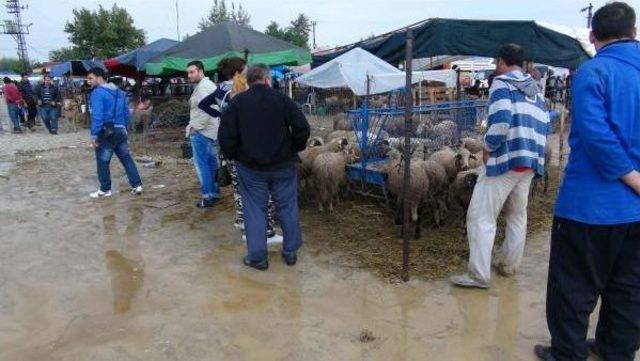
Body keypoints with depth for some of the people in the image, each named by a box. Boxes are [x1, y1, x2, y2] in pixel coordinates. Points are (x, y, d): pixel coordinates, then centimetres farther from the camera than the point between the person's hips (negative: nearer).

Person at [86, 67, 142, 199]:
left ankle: (105, 190, 12)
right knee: (127, 158, 11)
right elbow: (126, 113, 18)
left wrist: (94, 135, -19)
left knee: (103, 162, 4)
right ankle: (137, 185, 11)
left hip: (106, 132, -7)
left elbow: (97, 115, -20)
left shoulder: (97, 93, -11)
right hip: (120, 130, 7)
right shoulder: (119, 92, 14)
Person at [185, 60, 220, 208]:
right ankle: (215, 193, 20)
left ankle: (208, 196, -2)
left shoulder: (202, 87, -14)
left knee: (201, 164, -5)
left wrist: (196, 126, -19)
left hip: (201, 132, -10)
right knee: (212, 164, 13)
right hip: (212, 131, 10)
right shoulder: (210, 84, 17)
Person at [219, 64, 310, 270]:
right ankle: (291, 251, 23)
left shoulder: (237, 102, -3)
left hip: (250, 167, 0)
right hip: (283, 166, 0)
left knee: (255, 210, 8)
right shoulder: (282, 99, -4)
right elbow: (302, 127, -10)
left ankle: (257, 257, 13)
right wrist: (294, 149, 4)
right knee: (287, 207, 12)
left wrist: (232, 156, 7)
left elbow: (225, 135, -8)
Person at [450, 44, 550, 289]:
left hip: (505, 158, -8)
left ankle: (479, 275, -6)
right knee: (517, 215, 19)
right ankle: (508, 264, 28)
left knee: (481, 216, -5)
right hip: (531, 161, 8)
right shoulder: (536, 89, 18)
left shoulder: (502, 83, -5)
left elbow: (500, 121, -19)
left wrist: (488, 148, -7)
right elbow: (544, 125, 13)